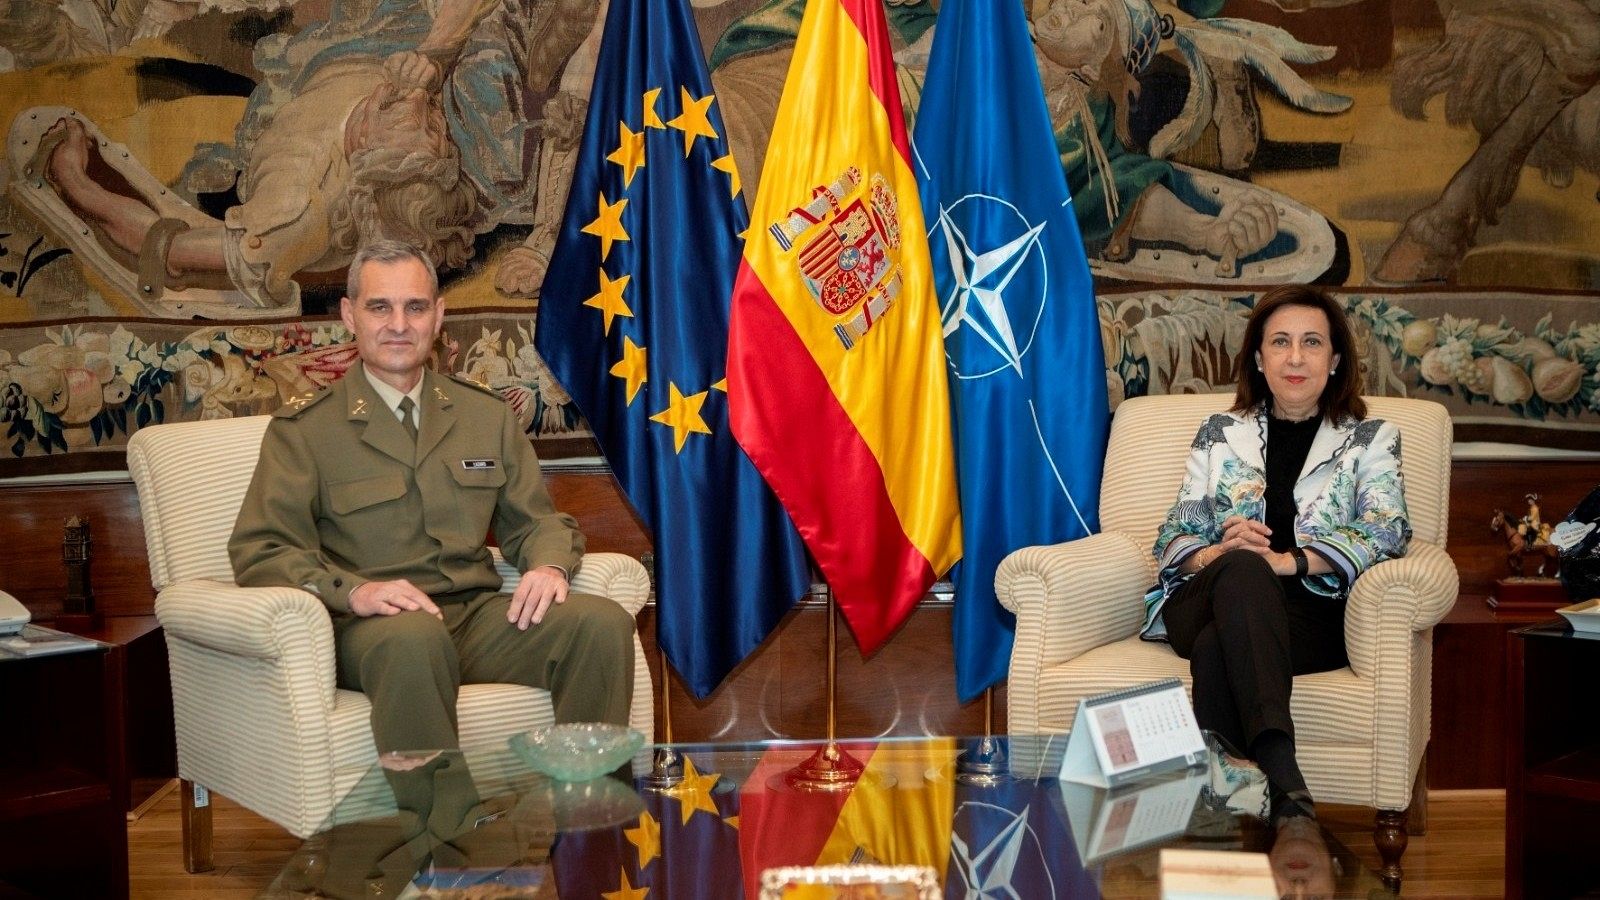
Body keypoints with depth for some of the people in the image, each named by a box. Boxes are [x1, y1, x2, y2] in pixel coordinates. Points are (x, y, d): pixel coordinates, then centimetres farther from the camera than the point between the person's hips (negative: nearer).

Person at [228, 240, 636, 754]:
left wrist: (549, 565, -5)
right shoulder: (302, 430, 6)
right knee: (412, 638, -40)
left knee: (603, 623, -24)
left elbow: (535, 522, 21)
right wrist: (353, 591, -21)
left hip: (477, 615, 4)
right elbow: (258, 551, -2)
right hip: (368, 629, -4)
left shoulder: (487, 416, 19)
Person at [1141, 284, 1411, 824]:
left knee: (1217, 649, -37)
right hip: (1208, 604, 1)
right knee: (1242, 568, -39)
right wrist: (1216, 553, -11)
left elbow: (1385, 534, -1)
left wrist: (1288, 562, -18)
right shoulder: (1221, 434, 23)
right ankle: (1284, 784, -55)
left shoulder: (1370, 439, 17)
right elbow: (1174, 536, 15)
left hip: (1314, 613, -1)